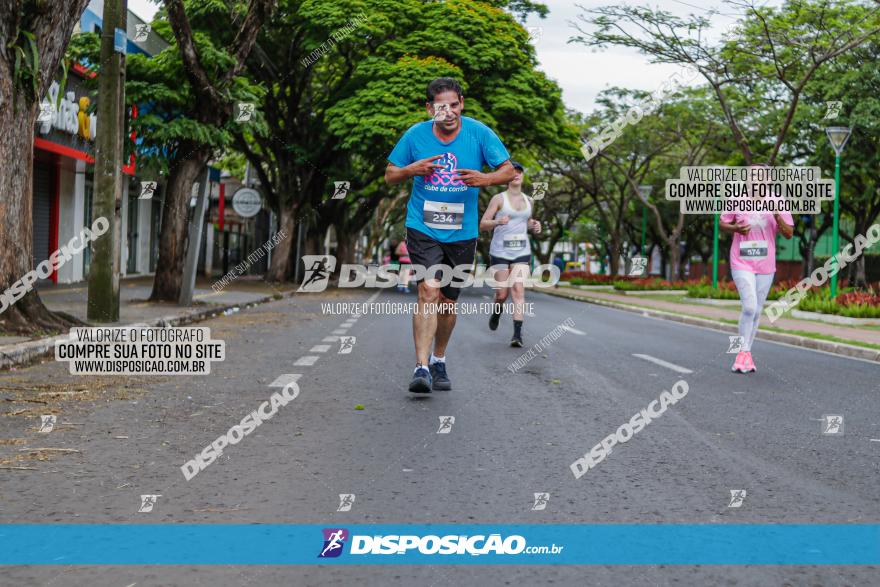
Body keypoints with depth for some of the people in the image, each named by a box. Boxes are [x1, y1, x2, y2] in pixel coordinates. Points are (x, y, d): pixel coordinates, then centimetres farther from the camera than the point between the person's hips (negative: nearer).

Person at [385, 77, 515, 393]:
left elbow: (509, 170, -2)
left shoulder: (479, 133, -5)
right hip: (422, 227, -2)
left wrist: (485, 179, -24)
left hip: (461, 233, 2)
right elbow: (390, 175, 5)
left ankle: (438, 361, 32)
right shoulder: (415, 134, -4)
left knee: (448, 301, 12)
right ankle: (421, 367, -19)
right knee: (429, 290, -20)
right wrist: (412, 170, -17)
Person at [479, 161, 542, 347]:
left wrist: (534, 227, 5)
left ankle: (518, 333, -19)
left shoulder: (528, 200, 11)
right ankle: (496, 312, 39)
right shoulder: (498, 198, -2)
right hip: (500, 251, -2)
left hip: (521, 252, 2)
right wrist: (498, 222, -24)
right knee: (502, 294, 3)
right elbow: (483, 225, -4)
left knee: (518, 290, -15)